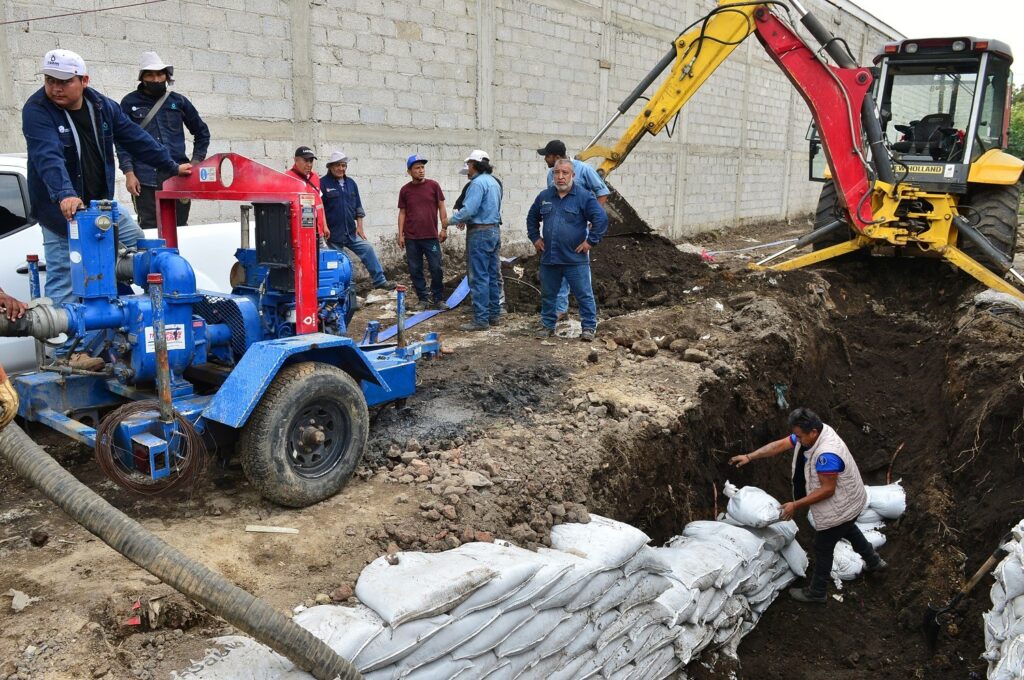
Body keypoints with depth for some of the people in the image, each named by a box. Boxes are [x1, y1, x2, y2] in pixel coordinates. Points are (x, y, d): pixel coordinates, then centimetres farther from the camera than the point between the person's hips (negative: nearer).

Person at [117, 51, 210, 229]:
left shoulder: (179, 101, 12)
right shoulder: (130, 102, 8)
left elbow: (202, 133, 20)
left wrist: (196, 162, 9)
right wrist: (128, 173, -7)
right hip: (145, 180, -2)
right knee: (149, 228, -4)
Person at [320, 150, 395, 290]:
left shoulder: (351, 183, 10)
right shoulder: (323, 183, -8)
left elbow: (358, 206, 14)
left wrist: (360, 226, 7)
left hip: (351, 232, 5)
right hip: (333, 234, -5)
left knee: (368, 251, -3)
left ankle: (379, 281, 3)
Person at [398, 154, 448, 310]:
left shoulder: (433, 186, 1)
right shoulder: (405, 190, 5)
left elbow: (441, 207, 4)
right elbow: (402, 213, 9)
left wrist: (444, 228, -2)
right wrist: (400, 234, 4)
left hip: (431, 236, -1)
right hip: (411, 238, 1)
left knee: (436, 268, -1)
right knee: (415, 270, 4)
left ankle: (438, 298, 12)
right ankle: (423, 299, 15)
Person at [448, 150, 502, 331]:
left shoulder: (478, 183, -15)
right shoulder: (494, 182, 16)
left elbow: (469, 210, -22)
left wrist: (452, 220, -6)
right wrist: (465, 219, 13)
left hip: (480, 233, -10)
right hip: (494, 230, 10)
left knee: (479, 277, -7)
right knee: (493, 275, 13)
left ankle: (481, 319, -5)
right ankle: (494, 314, 19)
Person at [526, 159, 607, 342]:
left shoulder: (584, 196, -7)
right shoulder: (544, 196, 9)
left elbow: (601, 219, -11)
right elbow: (532, 218, 25)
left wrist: (591, 241, -12)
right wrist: (535, 238, 15)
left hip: (575, 258, -4)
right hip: (548, 258, 5)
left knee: (584, 295, 0)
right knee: (547, 294, 14)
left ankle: (589, 327, 10)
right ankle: (547, 325, 27)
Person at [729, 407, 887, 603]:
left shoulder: (826, 455, -41)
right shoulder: (811, 433, -13)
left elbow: (827, 489, -33)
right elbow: (780, 445, -7)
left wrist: (796, 505, -27)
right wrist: (749, 457, -11)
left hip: (841, 508, -9)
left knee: (823, 547, 8)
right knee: (848, 531, 34)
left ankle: (816, 592, 27)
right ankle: (873, 561, 56)